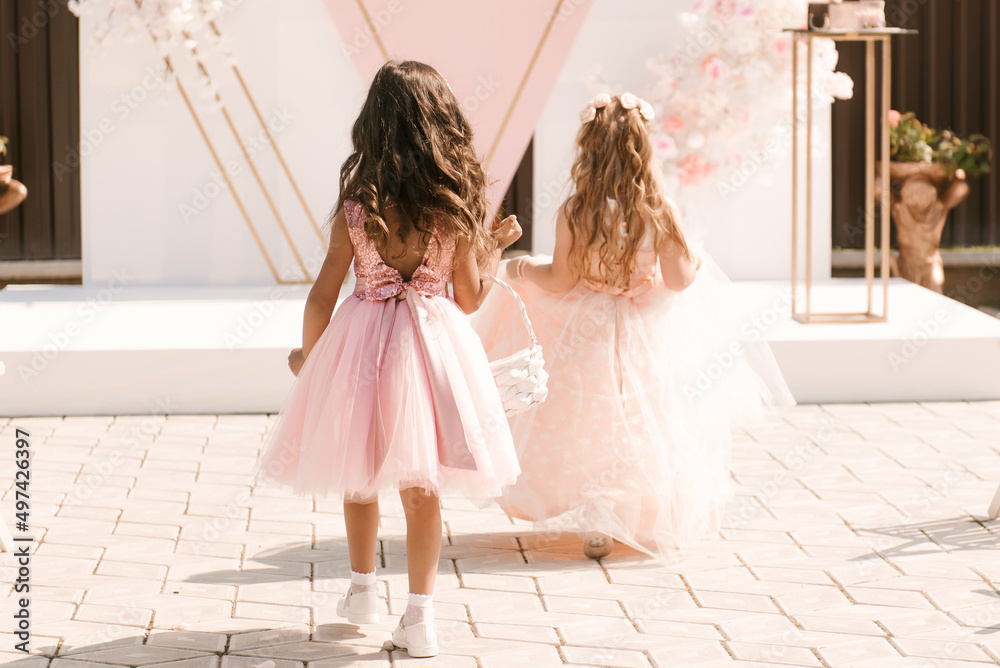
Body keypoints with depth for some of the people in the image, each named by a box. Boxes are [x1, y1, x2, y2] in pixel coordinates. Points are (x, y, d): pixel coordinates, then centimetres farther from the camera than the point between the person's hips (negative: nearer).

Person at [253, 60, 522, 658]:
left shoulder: (356, 206, -8)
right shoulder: (457, 207, -7)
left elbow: (324, 295, -3)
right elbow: (470, 299, -1)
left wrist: (307, 354, 14)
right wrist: (495, 248, 16)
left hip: (361, 343, 0)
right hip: (432, 343, 0)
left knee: (359, 476, 20)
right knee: (421, 486, 8)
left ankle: (363, 588, 33)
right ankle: (419, 615, 5)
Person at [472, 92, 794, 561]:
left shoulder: (574, 212, -17)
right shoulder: (660, 211, -14)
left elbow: (561, 279, -9)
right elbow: (677, 279, -8)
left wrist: (524, 269, 10)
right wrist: (695, 263, 15)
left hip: (588, 330, -1)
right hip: (645, 334, 1)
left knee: (588, 426, 12)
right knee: (645, 425, 16)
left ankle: (596, 529, 12)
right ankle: (659, 523, 26)